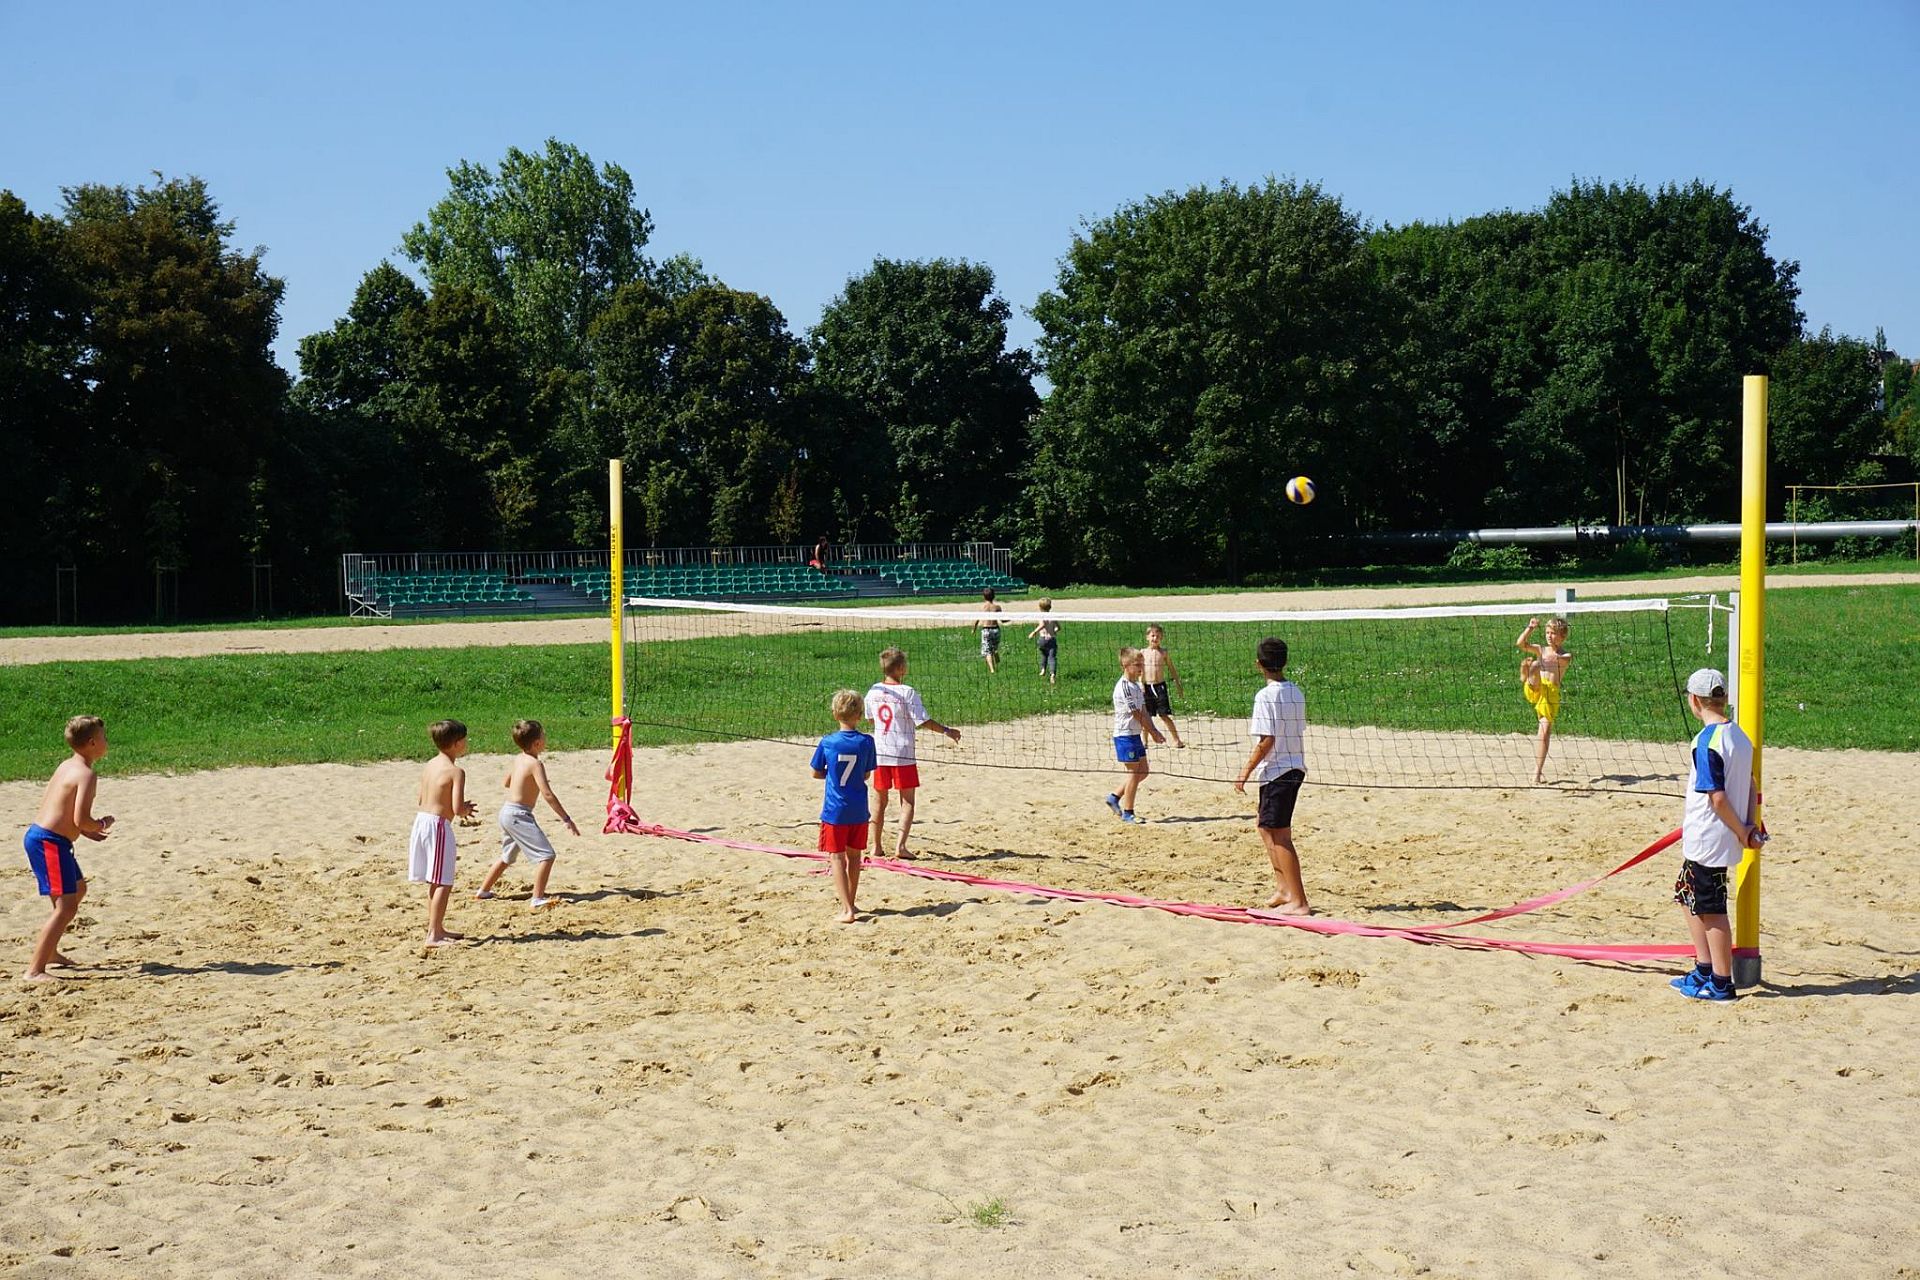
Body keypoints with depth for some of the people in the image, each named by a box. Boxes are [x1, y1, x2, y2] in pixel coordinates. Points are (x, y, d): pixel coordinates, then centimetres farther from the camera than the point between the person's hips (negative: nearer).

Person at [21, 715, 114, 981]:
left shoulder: (66, 766, 12)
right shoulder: (86, 775, -17)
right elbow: (81, 819, -24)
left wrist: (85, 830, 18)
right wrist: (102, 825, -3)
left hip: (39, 835, 10)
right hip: (50, 842, -10)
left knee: (78, 889, 28)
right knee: (66, 906, -12)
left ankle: (50, 952, 37)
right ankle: (35, 970, -14)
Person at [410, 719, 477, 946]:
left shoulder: (429, 765, 10)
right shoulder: (456, 772, -14)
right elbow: (457, 809, -21)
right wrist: (467, 809, 4)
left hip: (421, 820, 9)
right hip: (439, 825, -9)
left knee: (433, 882, 19)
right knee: (443, 883, -4)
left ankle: (437, 929, 30)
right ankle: (433, 935, -8)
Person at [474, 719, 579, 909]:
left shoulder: (518, 759, 8)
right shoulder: (535, 763, -17)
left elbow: (506, 783, 25)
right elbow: (548, 795, -23)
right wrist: (566, 819, -21)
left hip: (506, 811, 10)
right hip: (519, 815, -10)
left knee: (507, 857, 28)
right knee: (546, 855, -11)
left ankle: (483, 892, 37)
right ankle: (537, 899, -17)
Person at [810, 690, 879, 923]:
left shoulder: (827, 742, -9)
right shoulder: (865, 742, -7)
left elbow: (816, 773, 2)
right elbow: (866, 775, 2)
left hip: (835, 810, -2)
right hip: (859, 810, 2)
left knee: (837, 857, 1)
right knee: (854, 855, 16)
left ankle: (847, 909, -8)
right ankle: (850, 903, 28)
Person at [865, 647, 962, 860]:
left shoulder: (874, 691, 2)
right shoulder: (907, 693, -14)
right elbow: (923, 721, -14)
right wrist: (946, 731, -2)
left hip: (879, 754, 5)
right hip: (903, 755, -5)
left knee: (879, 800, 14)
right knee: (907, 801, 3)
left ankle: (876, 845, 17)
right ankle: (900, 846, -8)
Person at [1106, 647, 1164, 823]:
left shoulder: (1136, 685, 12)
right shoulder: (1124, 687, -18)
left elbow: (1144, 711, 11)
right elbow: (1137, 714, -17)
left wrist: (1154, 731, 1)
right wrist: (1153, 733, -11)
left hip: (1135, 735, 9)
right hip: (1125, 736, -9)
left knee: (1143, 772, 12)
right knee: (1134, 773, -4)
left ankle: (1115, 797, 22)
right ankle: (1127, 813, 5)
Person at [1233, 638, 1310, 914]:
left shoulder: (1266, 696, -16)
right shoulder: (1296, 693, 8)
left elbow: (1267, 740, -19)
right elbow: (1298, 732, 12)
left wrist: (1246, 771, -12)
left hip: (1276, 770, -9)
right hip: (1295, 767, 9)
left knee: (1279, 835, -5)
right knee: (1268, 828, 22)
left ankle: (1298, 902, -5)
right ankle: (1283, 889, 26)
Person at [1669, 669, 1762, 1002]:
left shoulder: (1707, 741, -20)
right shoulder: (1739, 736, 8)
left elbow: (1717, 797, -21)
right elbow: (1749, 786, 13)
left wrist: (1741, 832, -11)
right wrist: (1748, 825, 9)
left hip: (1707, 841, -9)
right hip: (1705, 838, 9)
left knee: (1711, 910, 0)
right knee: (1687, 897, 20)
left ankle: (1720, 984, 9)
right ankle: (1704, 971, 26)